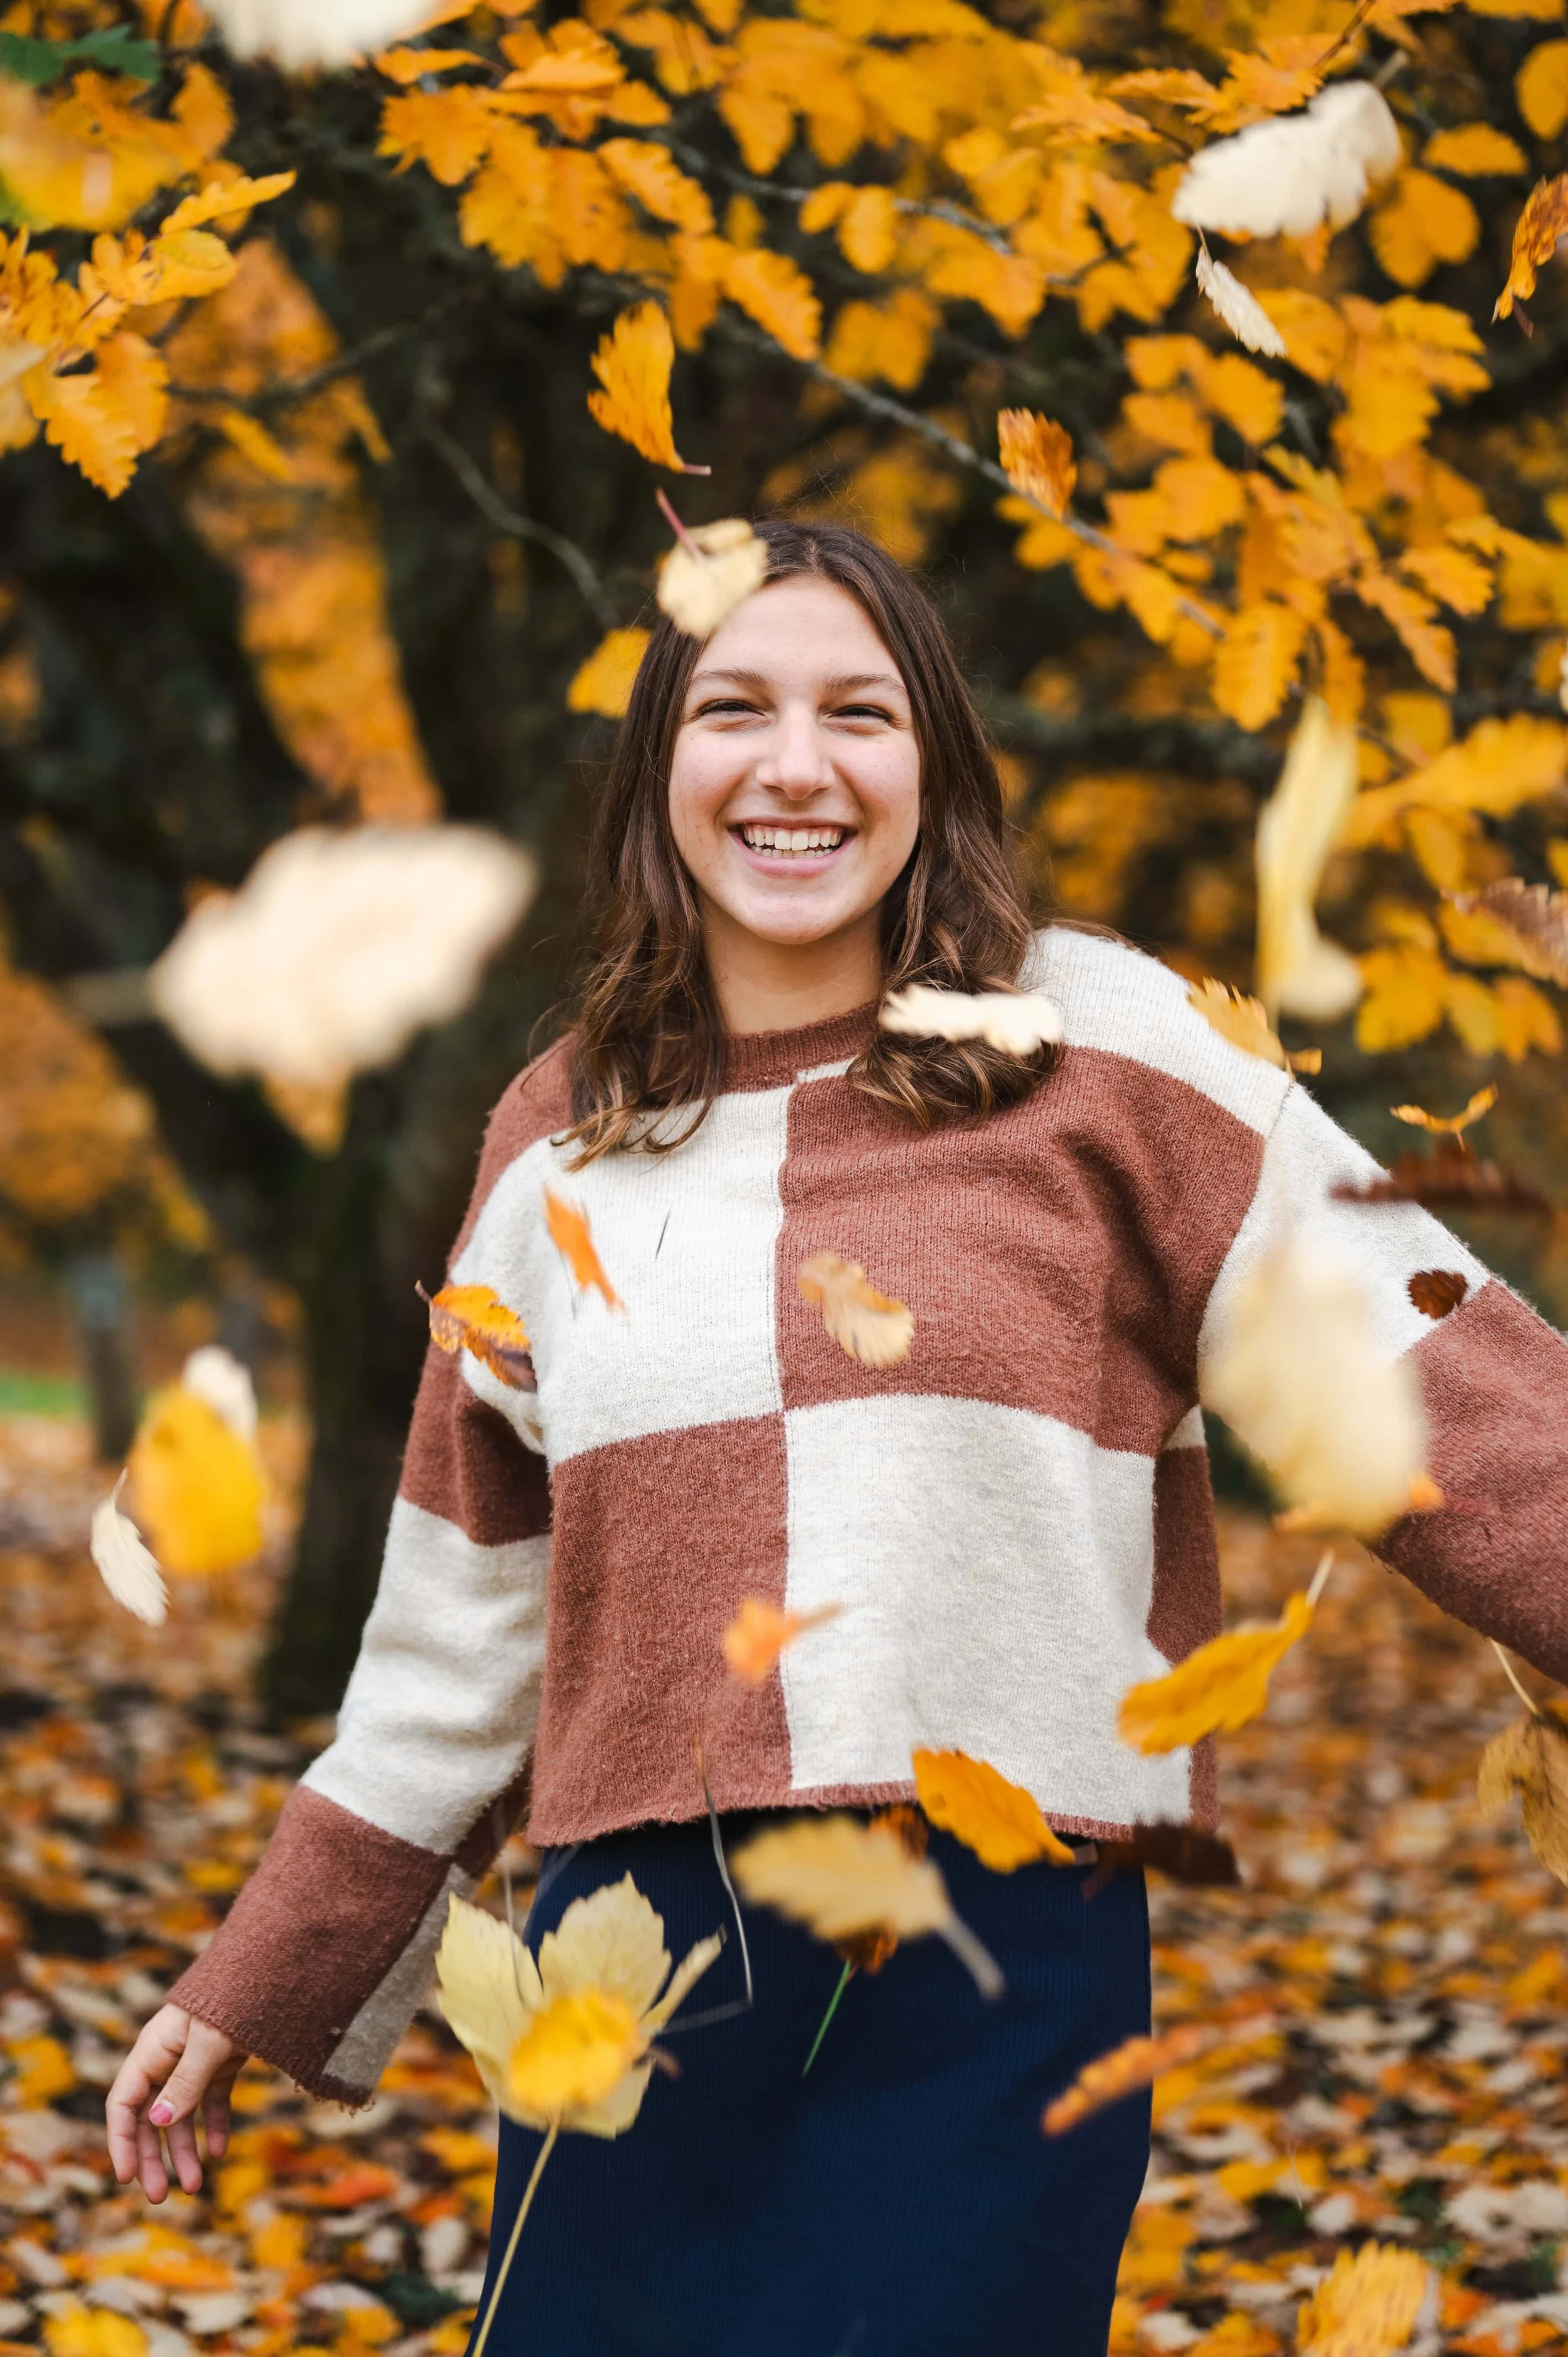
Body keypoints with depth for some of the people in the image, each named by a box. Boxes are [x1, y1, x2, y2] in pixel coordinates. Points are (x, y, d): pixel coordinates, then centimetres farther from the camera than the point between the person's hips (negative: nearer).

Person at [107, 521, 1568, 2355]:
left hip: (1000, 1981, -3)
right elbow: (459, 1639, 19)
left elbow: (1404, 1367, -8)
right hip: (637, 1978, 4)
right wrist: (256, 1995, 21)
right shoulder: (555, 1143, 12)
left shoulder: (1088, 1044, 0)